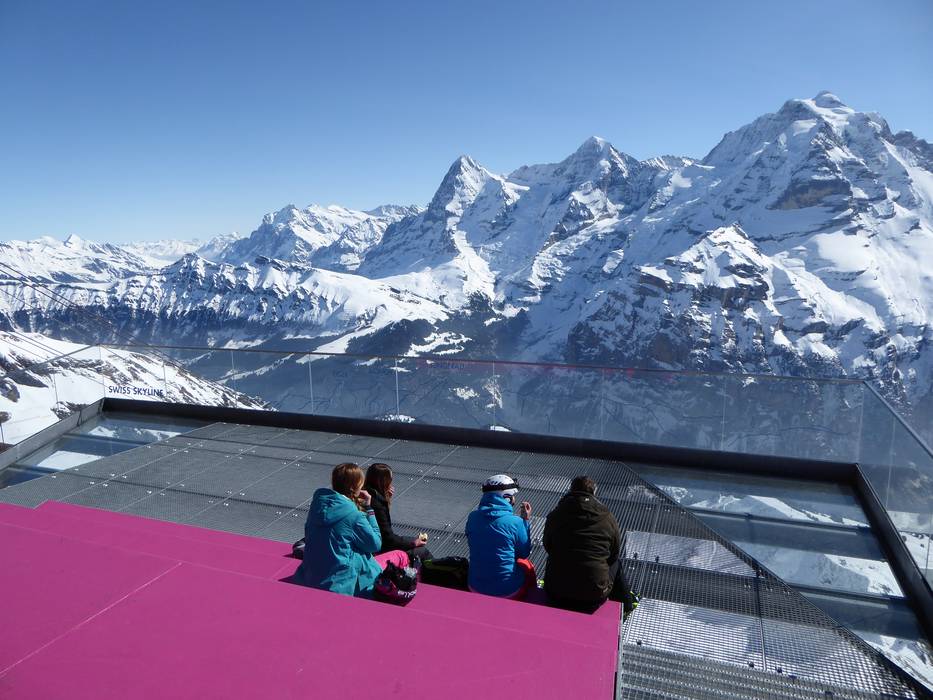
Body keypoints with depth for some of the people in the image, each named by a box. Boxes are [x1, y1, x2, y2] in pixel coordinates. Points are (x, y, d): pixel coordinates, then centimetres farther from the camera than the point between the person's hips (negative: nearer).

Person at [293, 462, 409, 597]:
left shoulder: (318, 501, -3)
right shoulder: (353, 515, -22)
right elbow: (376, 544, -9)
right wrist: (368, 509, -5)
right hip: (341, 585, -8)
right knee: (401, 556, 6)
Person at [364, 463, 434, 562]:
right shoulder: (377, 503, -28)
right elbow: (388, 538, -22)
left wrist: (387, 498, 0)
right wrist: (413, 543, -9)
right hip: (379, 550, -9)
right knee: (422, 552, 1)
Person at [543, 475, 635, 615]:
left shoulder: (554, 516, -4)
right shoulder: (608, 518, -6)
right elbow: (615, 552, 6)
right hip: (595, 594, -1)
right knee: (616, 563, 28)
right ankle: (625, 607, 47)